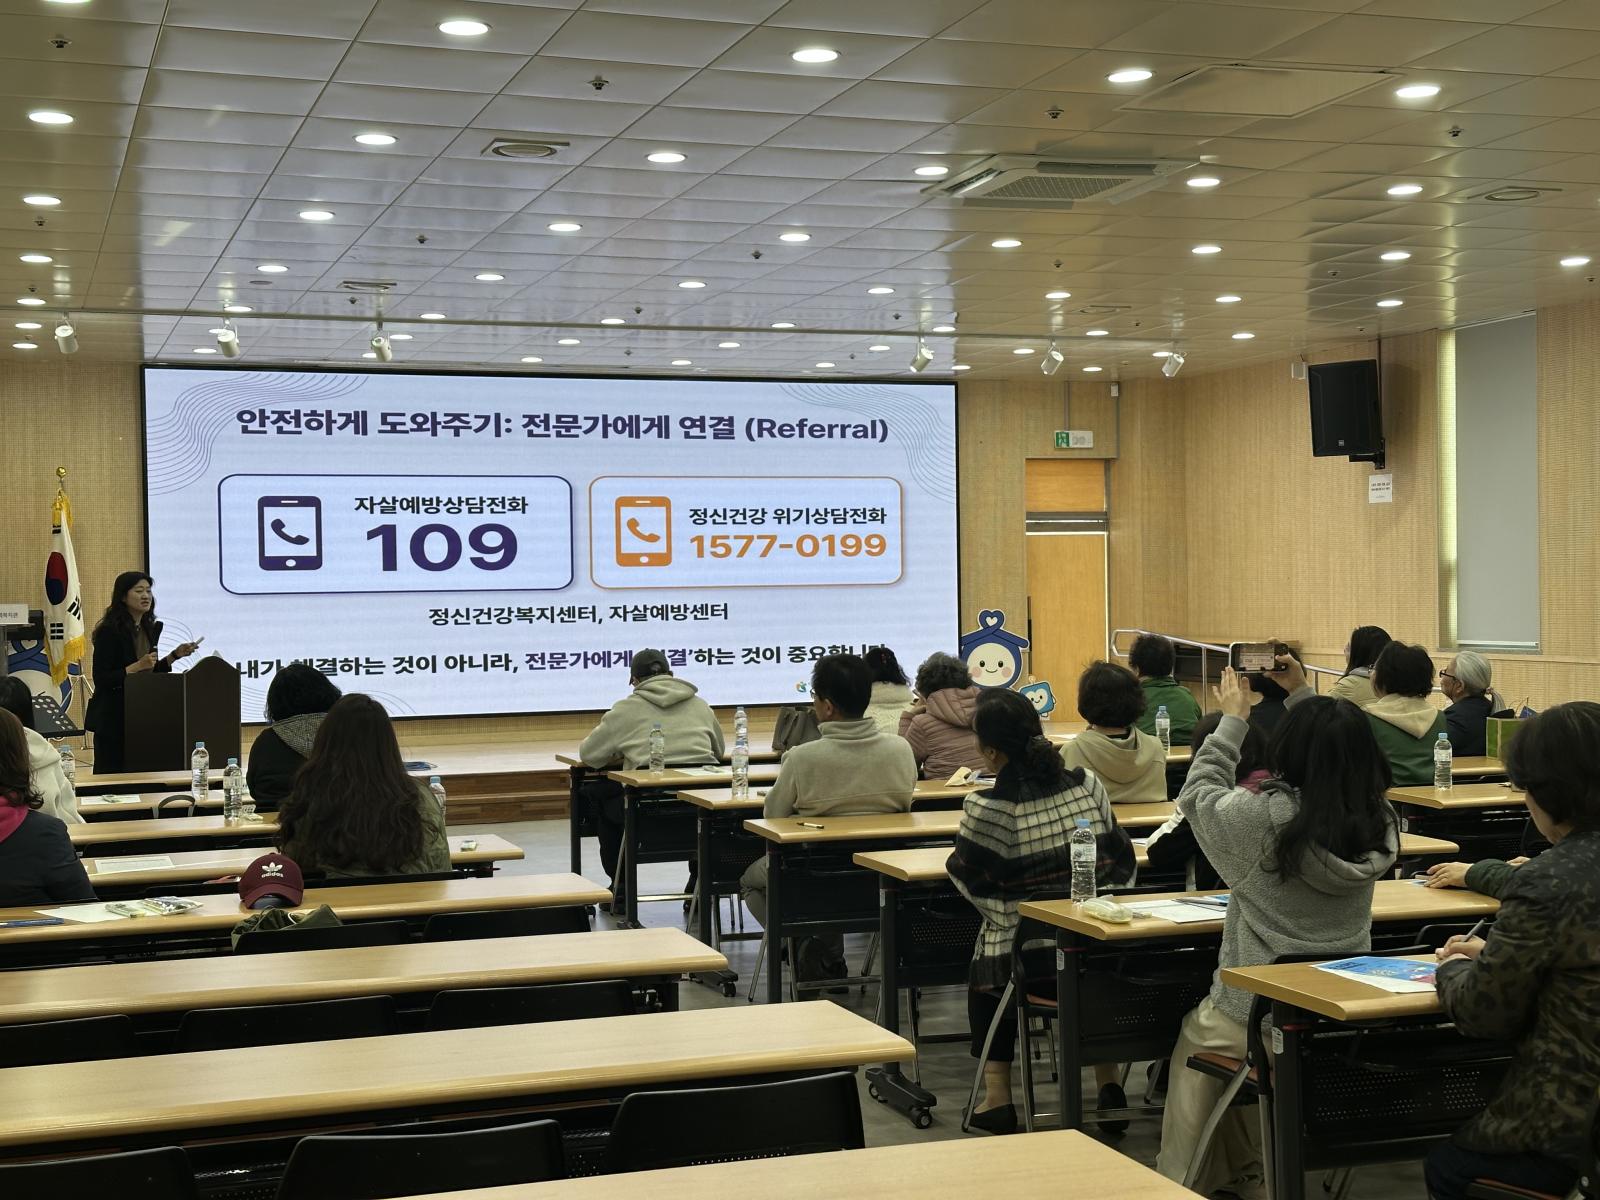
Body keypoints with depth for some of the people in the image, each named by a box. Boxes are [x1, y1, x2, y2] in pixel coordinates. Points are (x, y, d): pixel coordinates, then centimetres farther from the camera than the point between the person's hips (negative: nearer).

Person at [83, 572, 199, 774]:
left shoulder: (151, 629, 9)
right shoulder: (109, 631, -13)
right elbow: (101, 680, -16)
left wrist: (175, 655, 7)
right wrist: (137, 666, -23)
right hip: (113, 718, -7)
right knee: (109, 775, -2)